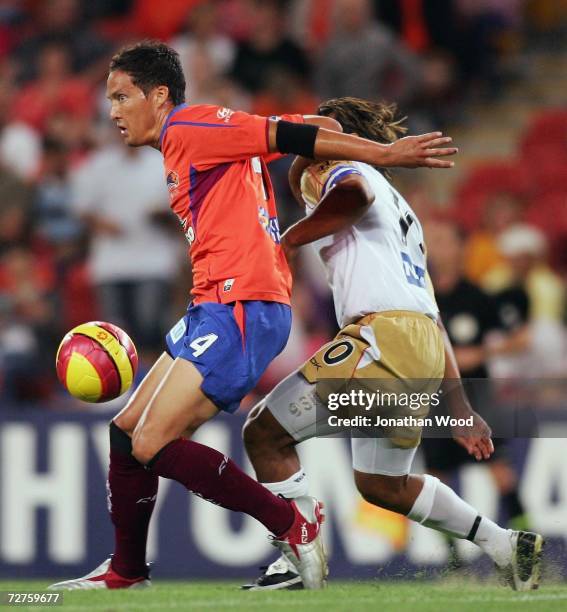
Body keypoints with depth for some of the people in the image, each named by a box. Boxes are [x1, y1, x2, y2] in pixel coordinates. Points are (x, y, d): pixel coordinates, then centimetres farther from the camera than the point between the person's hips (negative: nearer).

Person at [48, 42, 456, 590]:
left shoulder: (187, 129, -7)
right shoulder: (194, 139, 21)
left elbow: (289, 136, -11)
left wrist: (383, 154, -13)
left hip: (240, 309, -10)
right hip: (216, 309, 10)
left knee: (152, 446, -15)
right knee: (126, 432, 12)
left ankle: (291, 523, -9)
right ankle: (126, 571, 23)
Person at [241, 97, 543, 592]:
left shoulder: (344, 171, 9)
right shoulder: (401, 214, 35)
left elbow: (354, 195, -21)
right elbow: (432, 316, 31)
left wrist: (287, 242, -15)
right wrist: (460, 409, 29)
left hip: (381, 334, -9)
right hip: (424, 341, 9)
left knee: (264, 434, -6)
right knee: (381, 485, 22)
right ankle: (507, 547, 20)